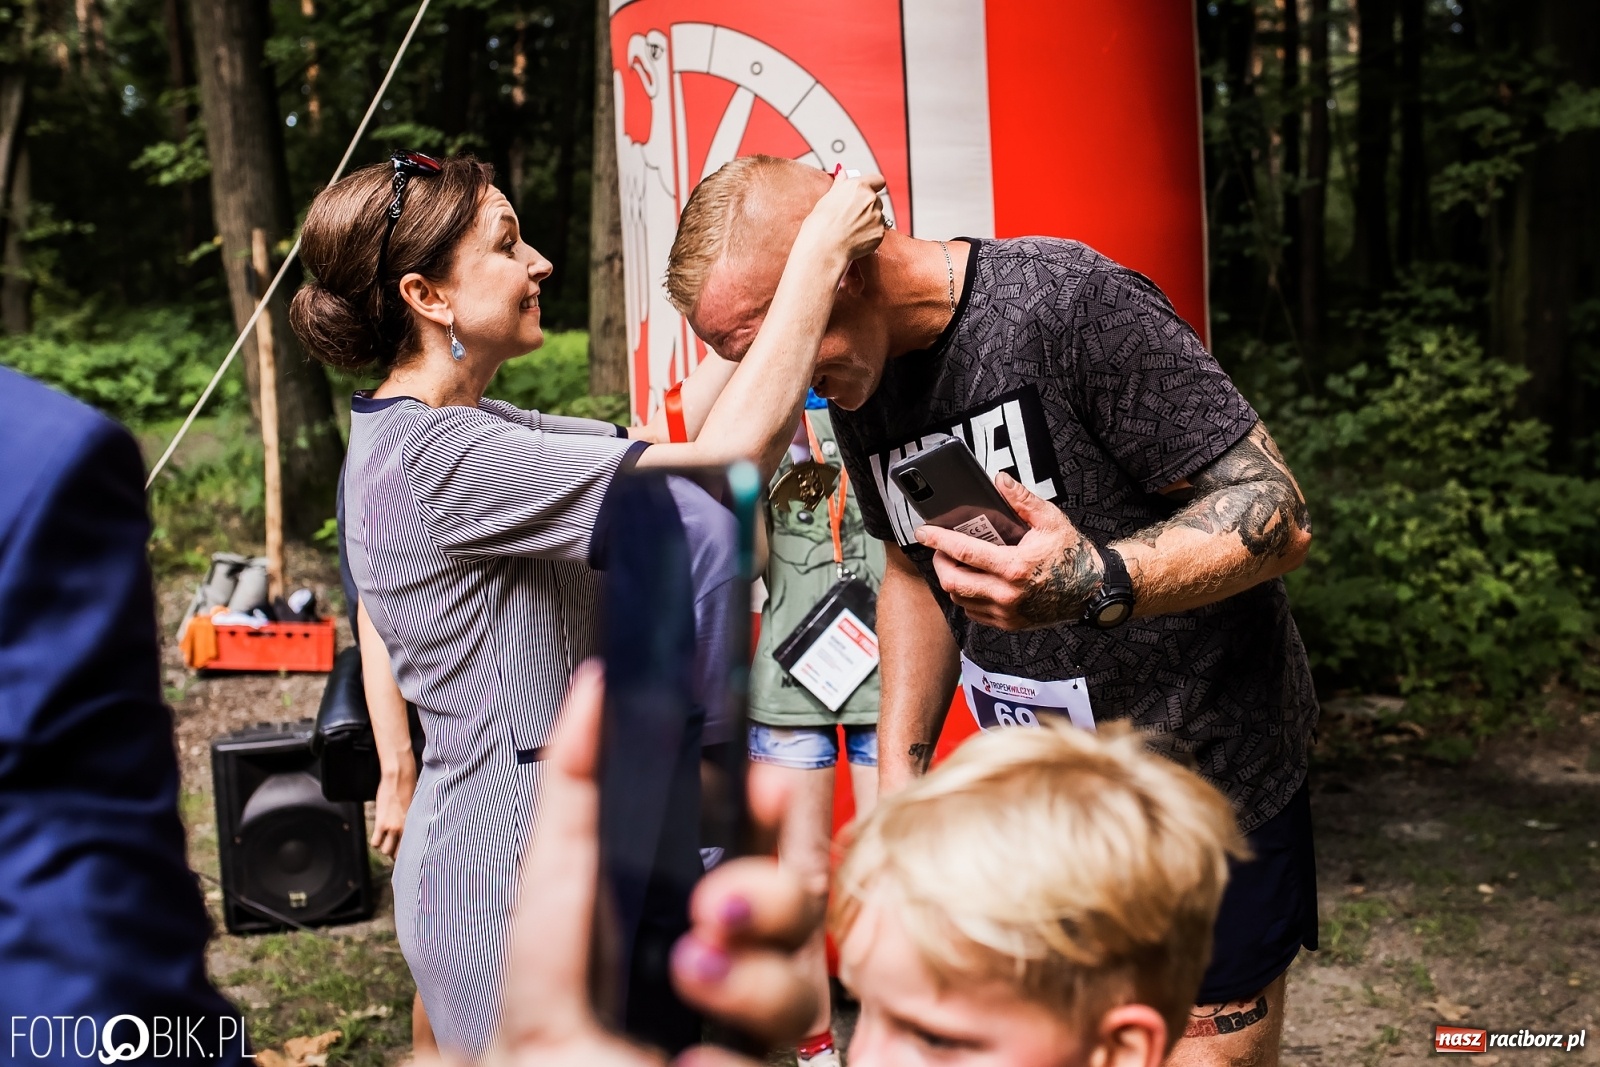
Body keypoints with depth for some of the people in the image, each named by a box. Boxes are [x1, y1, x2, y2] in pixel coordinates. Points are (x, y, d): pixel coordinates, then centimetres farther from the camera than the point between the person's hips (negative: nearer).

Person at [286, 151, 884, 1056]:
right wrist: (821, 255, -20)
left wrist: (769, 285, 2)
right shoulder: (435, 457, -23)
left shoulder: (449, 430, 8)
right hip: (519, 881, -10)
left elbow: (670, 437, 8)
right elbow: (729, 463, -28)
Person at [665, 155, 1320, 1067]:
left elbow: (1276, 513, -20)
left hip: (1210, 786, -5)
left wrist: (1099, 583, -37)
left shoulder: (1068, 300, -22)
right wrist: (901, 766, 5)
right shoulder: (860, 382, 0)